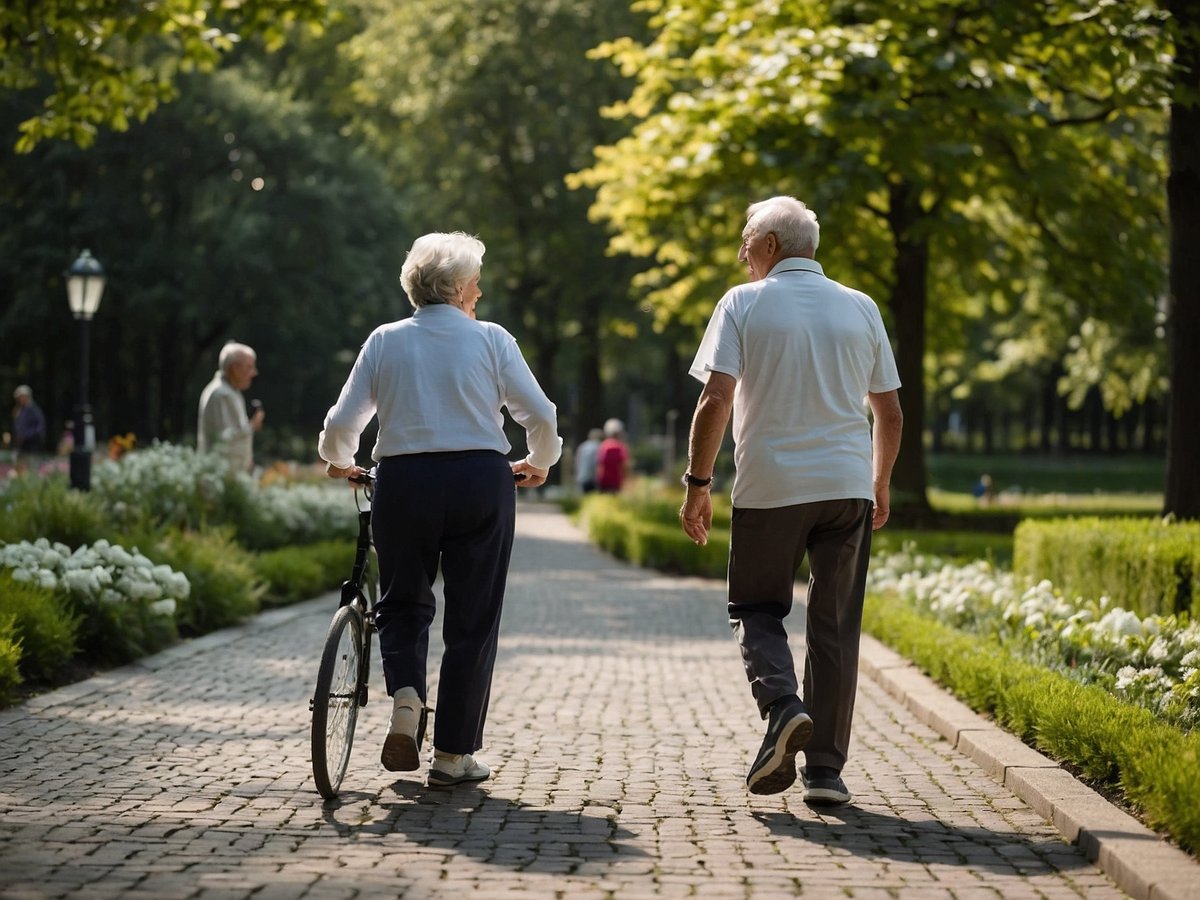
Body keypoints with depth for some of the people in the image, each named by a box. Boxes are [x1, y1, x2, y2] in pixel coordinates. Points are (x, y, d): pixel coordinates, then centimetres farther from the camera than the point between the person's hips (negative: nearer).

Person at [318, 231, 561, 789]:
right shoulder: (490, 339, 2)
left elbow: (342, 422, 3)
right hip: (479, 480, -1)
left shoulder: (385, 341, 6)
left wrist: (339, 462, 24)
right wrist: (539, 463, 18)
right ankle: (453, 756, 9)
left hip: (402, 481, 1)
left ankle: (405, 696, -7)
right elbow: (540, 415, -2)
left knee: (403, 602, 21)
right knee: (472, 619, 8)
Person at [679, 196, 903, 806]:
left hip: (769, 486, -2)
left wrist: (698, 483, -3)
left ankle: (781, 704, -14)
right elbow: (889, 413, 12)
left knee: (755, 608, 13)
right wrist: (880, 485, 24)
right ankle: (824, 769, 7)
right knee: (834, 625, 7)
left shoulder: (743, 304, -1)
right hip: (847, 483, 3)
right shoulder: (861, 308, 9)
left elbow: (715, 399, -10)